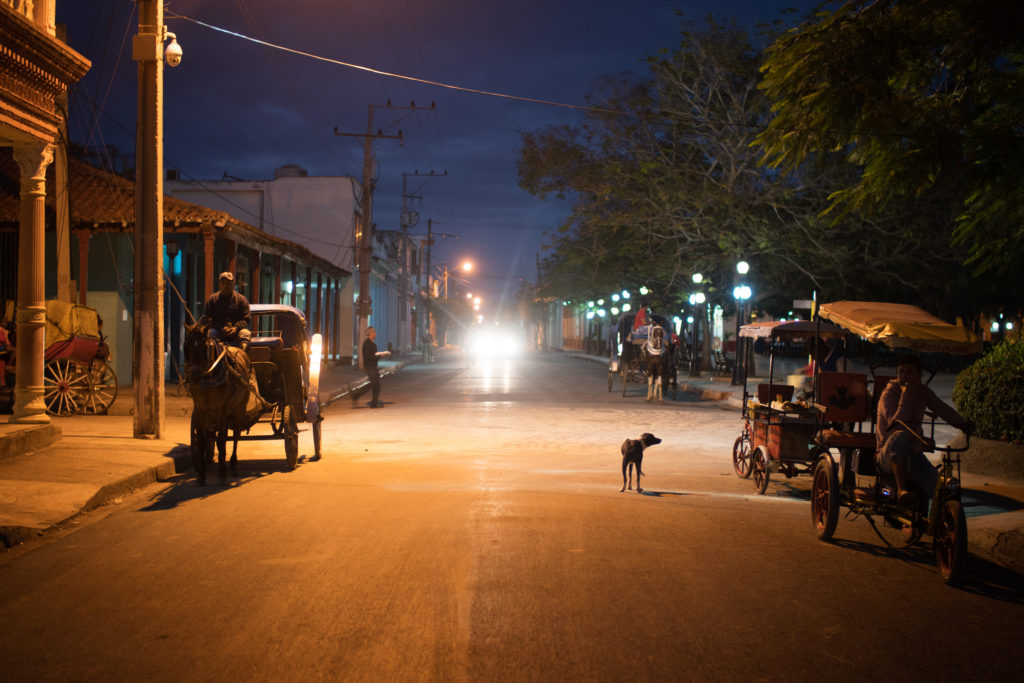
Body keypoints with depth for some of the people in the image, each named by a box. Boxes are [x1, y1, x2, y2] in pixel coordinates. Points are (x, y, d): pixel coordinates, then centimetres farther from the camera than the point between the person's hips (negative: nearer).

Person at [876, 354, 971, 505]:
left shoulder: (923, 392, 8)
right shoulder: (888, 394, -10)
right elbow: (897, 425, -23)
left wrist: (964, 424, -6)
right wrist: (906, 396, -25)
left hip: (913, 455, 5)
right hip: (888, 458, -5)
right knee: (900, 436, -39)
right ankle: (902, 490, -40)